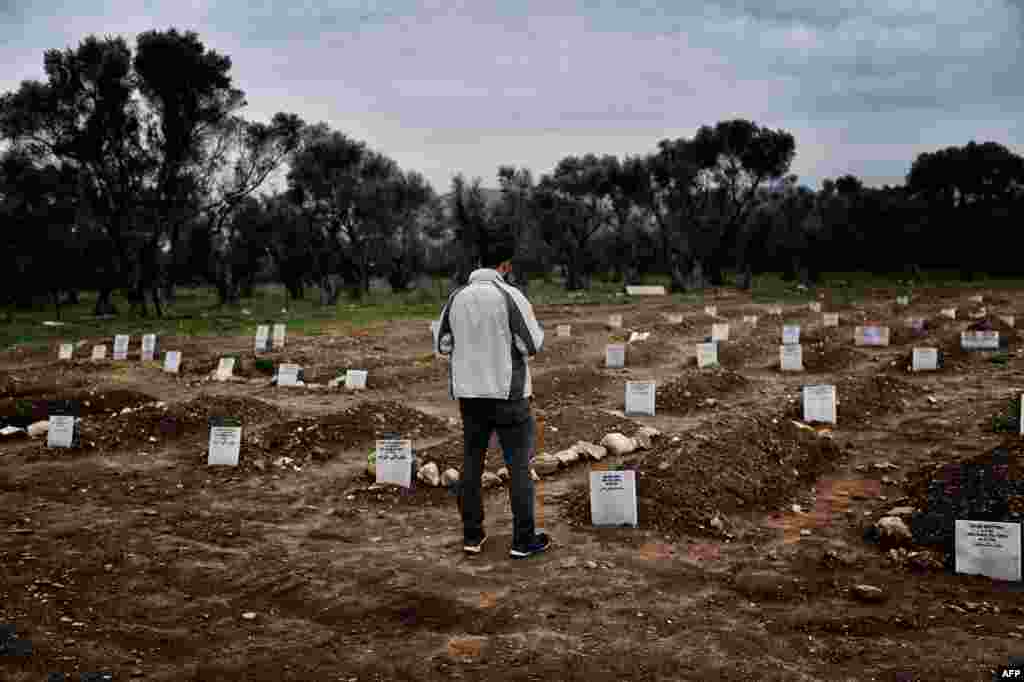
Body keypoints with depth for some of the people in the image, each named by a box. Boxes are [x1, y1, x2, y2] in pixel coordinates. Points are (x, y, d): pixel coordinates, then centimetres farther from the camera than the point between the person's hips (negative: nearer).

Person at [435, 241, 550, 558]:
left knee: (472, 463, 13)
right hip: (507, 393, -5)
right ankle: (523, 540, 9)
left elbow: (444, 345, 9)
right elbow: (532, 345, -13)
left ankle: (472, 535, 18)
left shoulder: (456, 297, 3)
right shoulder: (511, 296, -13)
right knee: (519, 465, 4)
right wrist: (532, 324, 8)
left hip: (469, 392, 5)